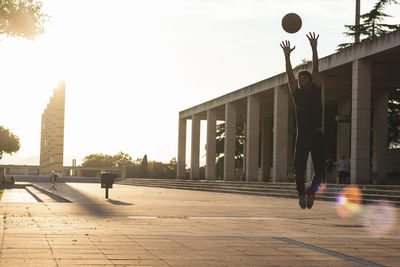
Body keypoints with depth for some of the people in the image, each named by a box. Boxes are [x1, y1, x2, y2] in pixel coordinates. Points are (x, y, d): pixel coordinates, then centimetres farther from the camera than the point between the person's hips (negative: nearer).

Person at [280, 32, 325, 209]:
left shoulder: (315, 90, 8)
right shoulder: (297, 93, 12)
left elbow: (315, 69, 0)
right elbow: (289, 75, 4)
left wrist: (314, 49, -8)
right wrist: (287, 56, -5)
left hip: (316, 135, -1)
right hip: (302, 136, 1)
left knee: (320, 170, -4)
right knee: (299, 169, -4)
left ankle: (312, 191, 20)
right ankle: (301, 193, 17)